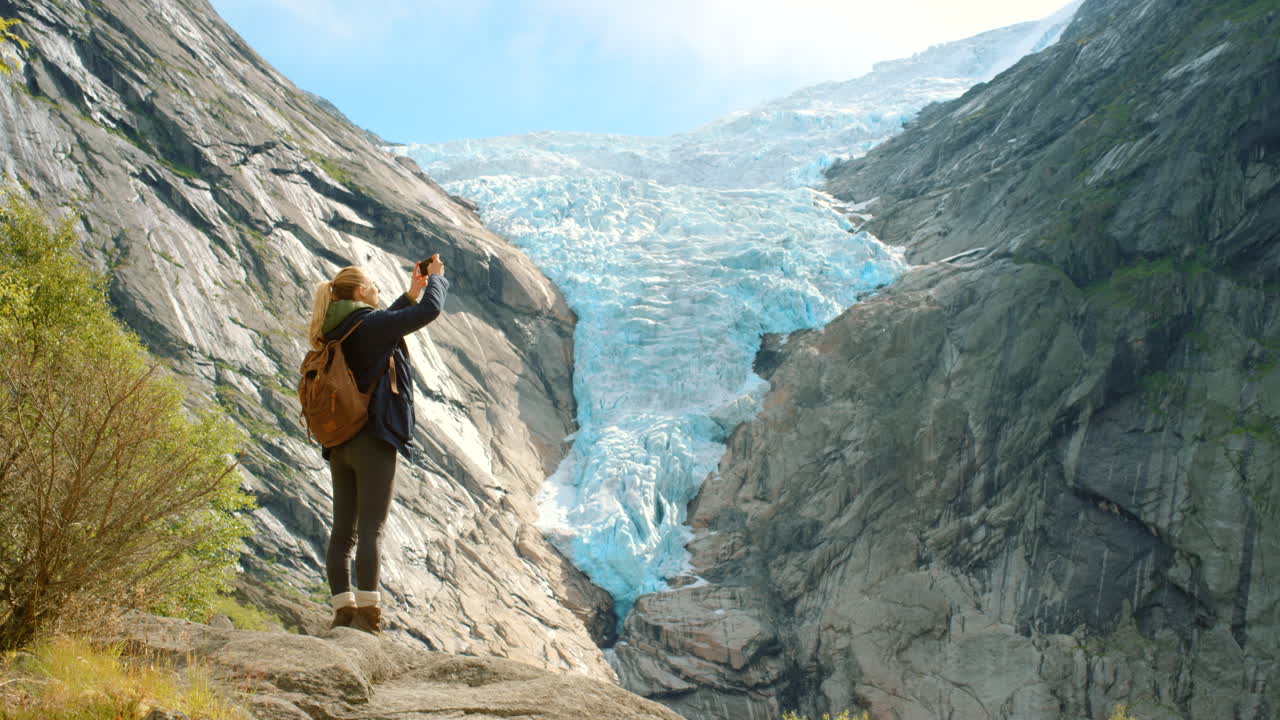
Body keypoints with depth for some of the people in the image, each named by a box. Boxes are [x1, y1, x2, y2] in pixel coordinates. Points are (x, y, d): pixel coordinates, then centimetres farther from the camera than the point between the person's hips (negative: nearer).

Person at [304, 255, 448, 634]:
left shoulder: (335, 333, 13)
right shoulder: (368, 324, -10)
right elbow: (430, 310, -11)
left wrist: (410, 293, 27)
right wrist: (437, 277, 7)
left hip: (340, 444, 8)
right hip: (374, 440, -8)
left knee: (343, 530, 7)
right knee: (371, 528, -8)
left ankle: (343, 611, 9)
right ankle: (367, 614, -11)